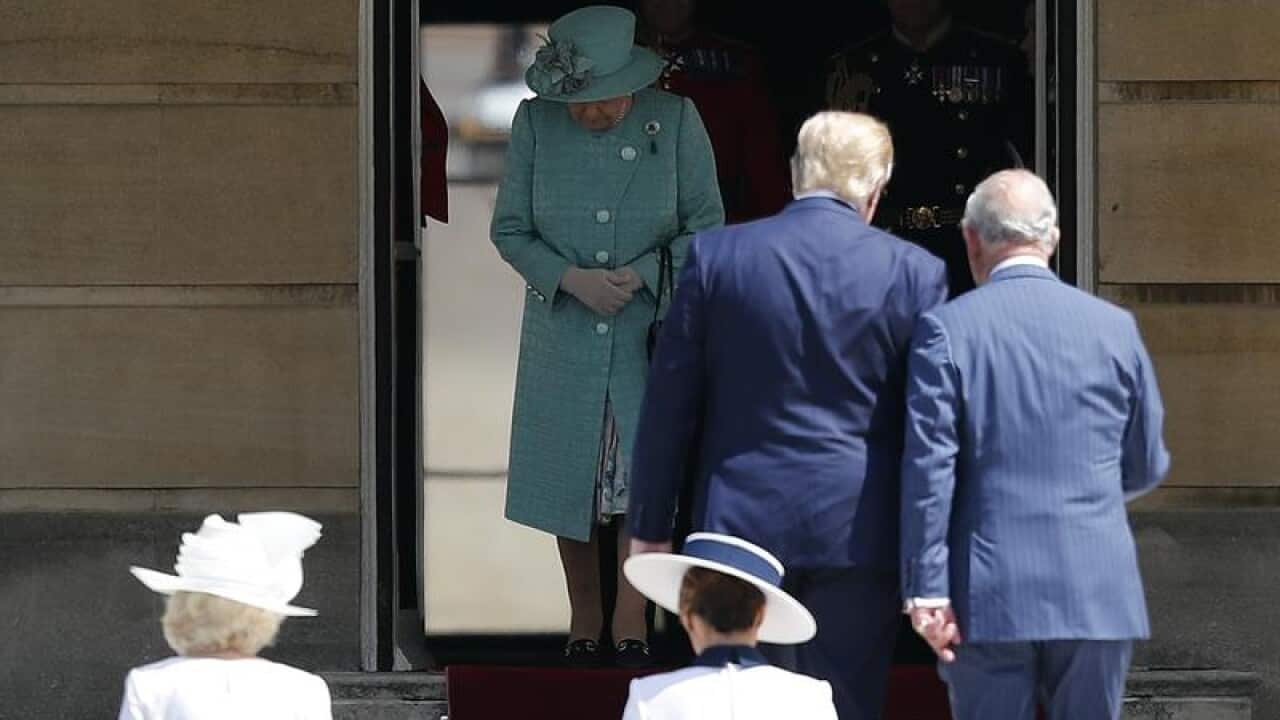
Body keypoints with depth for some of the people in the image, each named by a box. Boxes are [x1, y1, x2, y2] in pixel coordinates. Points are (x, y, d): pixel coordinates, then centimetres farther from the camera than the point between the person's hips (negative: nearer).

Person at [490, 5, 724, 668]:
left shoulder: (676, 121, -6)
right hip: (563, 333, 1)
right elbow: (509, 229, 2)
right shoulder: (534, 124, -4)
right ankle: (584, 624, 23)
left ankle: (631, 625, -2)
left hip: (651, 328, -1)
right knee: (568, 477, 7)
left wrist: (639, 276, -15)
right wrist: (573, 279, -14)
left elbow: (707, 225, -1)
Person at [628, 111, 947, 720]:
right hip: (858, 533, -1)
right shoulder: (914, 273, -2)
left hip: (740, 524, 1)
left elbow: (669, 405, 3)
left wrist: (649, 527, 10)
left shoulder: (715, 255, 0)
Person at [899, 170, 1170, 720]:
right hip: (1098, 593, 2)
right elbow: (1146, 468, 12)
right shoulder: (1115, 328, 4)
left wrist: (927, 591, -7)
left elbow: (927, 469, -9)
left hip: (990, 597, -2)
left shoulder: (947, 329, -5)